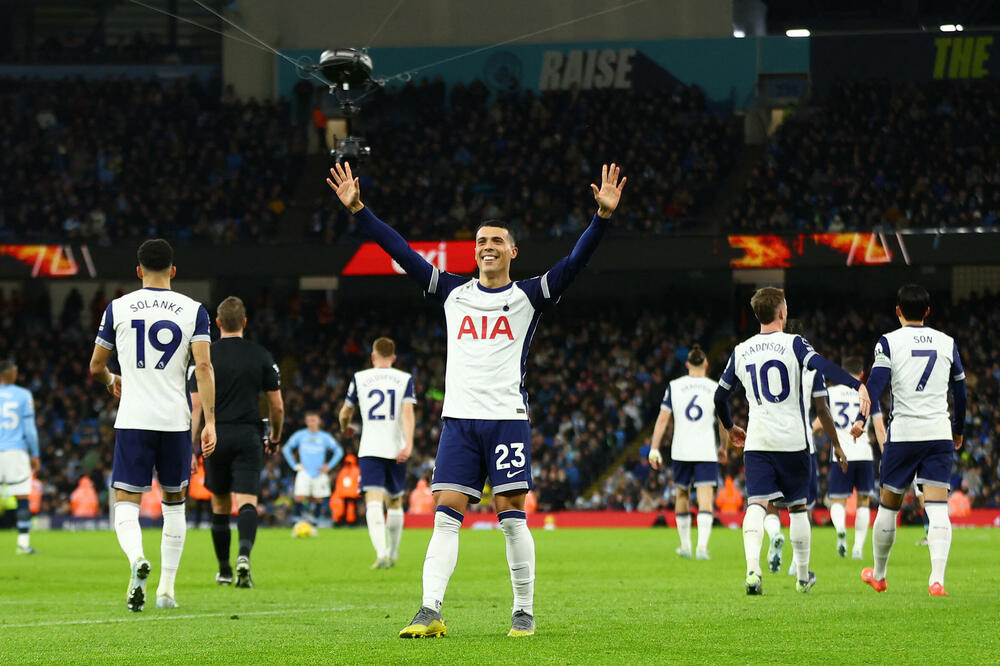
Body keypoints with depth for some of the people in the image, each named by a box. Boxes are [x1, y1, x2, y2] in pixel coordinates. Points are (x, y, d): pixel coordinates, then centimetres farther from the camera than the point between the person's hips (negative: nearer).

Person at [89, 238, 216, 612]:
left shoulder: (118, 308, 4)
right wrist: (210, 421, -8)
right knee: (174, 503, 17)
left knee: (126, 503, 0)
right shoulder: (193, 310, 3)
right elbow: (203, 365, -8)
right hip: (175, 420, 1)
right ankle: (167, 589, 17)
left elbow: (95, 367, 11)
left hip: (133, 420, -1)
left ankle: (137, 559, -31)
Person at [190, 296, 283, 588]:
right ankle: (244, 555, -34)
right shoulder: (261, 356, 2)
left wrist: (190, 449, -1)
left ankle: (224, 571, 23)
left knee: (220, 506, 14)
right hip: (249, 436, -1)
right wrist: (275, 438, 21)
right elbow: (277, 405, 4)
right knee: (247, 502, -7)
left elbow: (196, 407, -4)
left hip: (216, 435, 1)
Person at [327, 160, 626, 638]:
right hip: (458, 418, 3)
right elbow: (402, 253, 14)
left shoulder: (528, 297, 7)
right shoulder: (454, 293, 15)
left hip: (507, 417, -3)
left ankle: (524, 612, 4)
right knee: (446, 516, -5)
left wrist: (603, 217, -18)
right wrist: (358, 211, 10)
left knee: (512, 517, -4)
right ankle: (430, 612, -10)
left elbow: (574, 263, -5)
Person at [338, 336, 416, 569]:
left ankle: (381, 552, -33)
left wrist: (345, 428, 36)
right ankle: (393, 553, 31)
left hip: (370, 449, -2)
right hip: (396, 448, 2)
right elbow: (408, 413, -9)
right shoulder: (404, 379, 5)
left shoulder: (360, 378, 6)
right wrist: (408, 443, -17)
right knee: (395, 501, 19)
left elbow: (345, 413, 14)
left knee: (374, 500, -13)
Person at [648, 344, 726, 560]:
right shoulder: (715, 389, 2)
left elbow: (662, 419, -1)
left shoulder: (674, 386, 3)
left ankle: (685, 545, 26)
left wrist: (654, 448, 2)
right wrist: (723, 447, 26)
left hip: (681, 451, 1)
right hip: (707, 451, -1)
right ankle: (702, 546, -22)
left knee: (682, 494, 17)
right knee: (705, 498, -6)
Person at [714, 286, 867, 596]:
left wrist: (730, 428, 35)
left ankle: (753, 568, -31)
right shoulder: (793, 344, -3)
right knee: (797, 507, 12)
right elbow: (822, 365, -22)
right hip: (792, 440, -2)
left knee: (756, 505, -7)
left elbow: (720, 396, 17)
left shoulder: (741, 352, 9)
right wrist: (857, 385, -32)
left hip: (757, 442, 2)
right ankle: (803, 576, 23)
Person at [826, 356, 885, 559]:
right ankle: (858, 547, 8)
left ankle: (840, 528, -29)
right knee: (863, 501, 15)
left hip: (840, 454, 0)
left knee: (837, 502, 4)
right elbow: (879, 428, 1)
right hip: (864, 454, 0)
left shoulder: (831, 392, 4)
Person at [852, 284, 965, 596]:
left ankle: (878, 575, 27)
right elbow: (960, 390, 16)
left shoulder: (889, 342, 0)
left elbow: (876, 382, -14)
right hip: (939, 433, 2)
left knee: (889, 506, 13)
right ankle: (937, 579, -21)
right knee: (938, 509, -5)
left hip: (903, 434, -1)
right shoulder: (946, 343, 10)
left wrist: (861, 419, -21)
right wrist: (958, 429, 29)